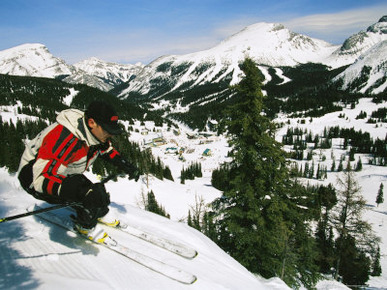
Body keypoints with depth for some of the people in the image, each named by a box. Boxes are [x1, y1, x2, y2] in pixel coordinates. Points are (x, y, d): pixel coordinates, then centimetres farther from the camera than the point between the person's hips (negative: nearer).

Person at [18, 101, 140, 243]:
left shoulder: (97, 133, -14)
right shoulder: (64, 138, -40)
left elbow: (107, 150, 9)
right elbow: (41, 177, -43)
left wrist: (126, 166, -3)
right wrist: (84, 191, -55)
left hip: (64, 173, 8)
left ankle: (99, 214, 36)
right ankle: (85, 226, 3)